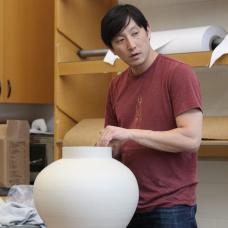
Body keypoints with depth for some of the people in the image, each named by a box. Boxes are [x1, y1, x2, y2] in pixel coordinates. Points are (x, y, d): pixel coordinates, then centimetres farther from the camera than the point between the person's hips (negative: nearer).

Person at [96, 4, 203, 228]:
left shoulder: (178, 73, -10)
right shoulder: (116, 85, 9)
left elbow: (191, 138, -18)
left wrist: (130, 133, -20)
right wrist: (103, 148, -5)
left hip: (170, 206, -6)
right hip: (129, 204, 6)